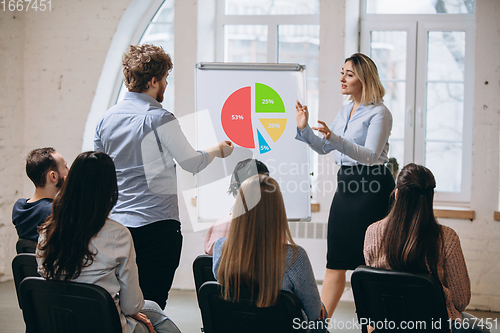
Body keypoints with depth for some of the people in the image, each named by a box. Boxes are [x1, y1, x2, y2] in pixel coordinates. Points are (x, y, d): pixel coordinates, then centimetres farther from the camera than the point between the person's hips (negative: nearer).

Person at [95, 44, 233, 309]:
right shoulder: (159, 119, -11)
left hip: (117, 224, 7)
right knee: (152, 303, -3)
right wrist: (218, 150, 13)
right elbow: (192, 163, -5)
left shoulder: (107, 118, 8)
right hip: (157, 223, -6)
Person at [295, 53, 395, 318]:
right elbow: (323, 148, 22)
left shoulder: (380, 113, -9)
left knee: (370, 261, -4)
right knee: (335, 261, 8)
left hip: (371, 189, -7)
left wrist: (335, 138, -30)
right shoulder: (345, 111, 16)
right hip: (346, 186, 7)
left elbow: (370, 155, -20)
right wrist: (304, 128, 5)